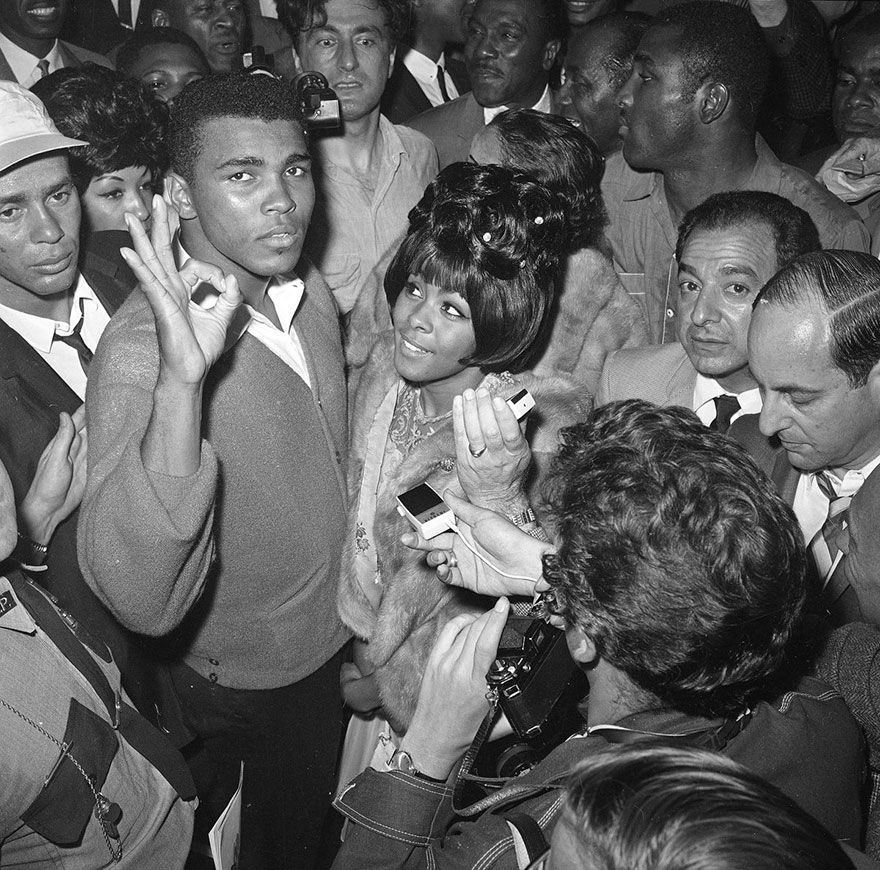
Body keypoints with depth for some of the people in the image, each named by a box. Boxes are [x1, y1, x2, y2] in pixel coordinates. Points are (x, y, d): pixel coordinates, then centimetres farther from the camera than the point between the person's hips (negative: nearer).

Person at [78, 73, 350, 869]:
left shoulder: (311, 289, -10)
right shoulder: (143, 349, -32)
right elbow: (142, 602, -45)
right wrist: (182, 377, -54)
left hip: (330, 641, 5)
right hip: (238, 682, -5)